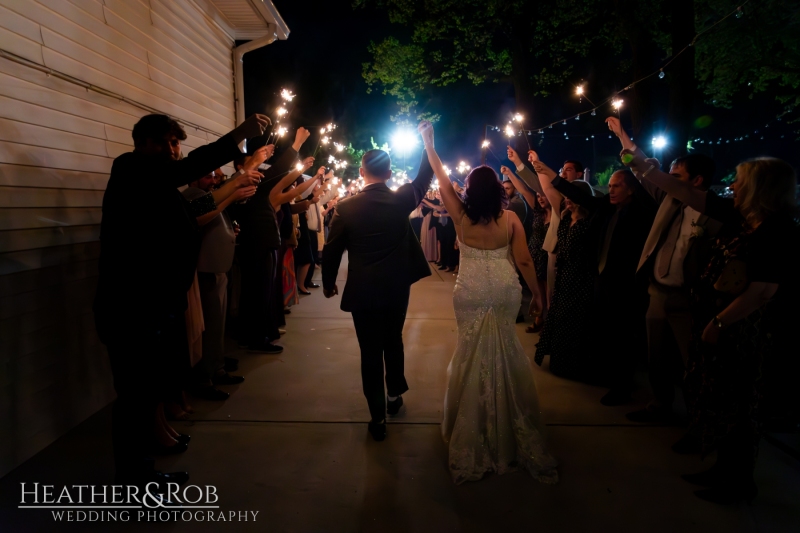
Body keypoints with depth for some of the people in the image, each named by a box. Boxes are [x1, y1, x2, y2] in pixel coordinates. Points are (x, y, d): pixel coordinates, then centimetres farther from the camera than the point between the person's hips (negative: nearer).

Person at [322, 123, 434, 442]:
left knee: (370, 352, 6)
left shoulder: (346, 207, -10)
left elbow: (332, 250, -3)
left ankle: (378, 417, 12)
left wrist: (328, 283, 12)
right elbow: (424, 178, 13)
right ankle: (395, 394, 39)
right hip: (397, 288, 3)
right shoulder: (402, 200, -6)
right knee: (393, 342, 24)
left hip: (363, 291, -2)